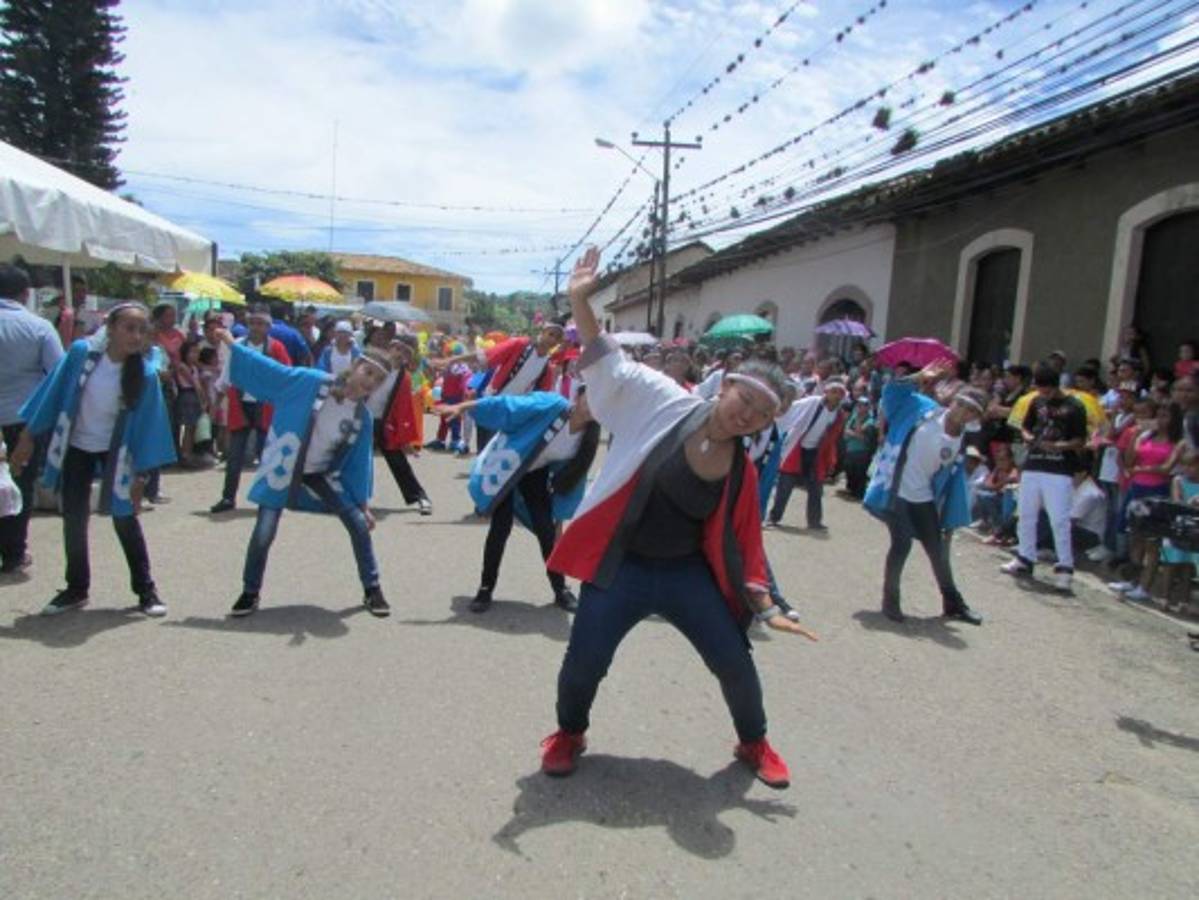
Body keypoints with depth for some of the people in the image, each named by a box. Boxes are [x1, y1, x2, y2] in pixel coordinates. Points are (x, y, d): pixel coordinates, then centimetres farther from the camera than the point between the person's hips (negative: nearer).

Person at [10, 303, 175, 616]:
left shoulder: (145, 375, -19)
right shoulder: (81, 352, -17)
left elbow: (145, 424, -12)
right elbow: (54, 392, -7)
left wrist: (140, 473, -10)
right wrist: (27, 438, -2)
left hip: (115, 453, -2)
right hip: (76, 449, 2)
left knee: (125, 521, 1)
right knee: (74, 519, 7)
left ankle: (145, 590, 12)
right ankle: (76, 588, 23)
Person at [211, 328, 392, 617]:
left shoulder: (363, 417, -10)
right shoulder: (311, 381, -20)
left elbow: (359, 461, -2)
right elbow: (269, 368, -9)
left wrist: (364, 503, 1)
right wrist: (232, 344, -7)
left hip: (323, 475, 3)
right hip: (282, 471, -3)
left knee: (360, 525, -2)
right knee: (263, 535, -4)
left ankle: (372, 590, 15)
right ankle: (250, 593, 22)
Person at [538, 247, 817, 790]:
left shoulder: (742, 474, -4)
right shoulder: (666, 403, -12)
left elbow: (743, 545, 5)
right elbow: (607, 361, -12)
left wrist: (766, 608, 4)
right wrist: (579, 299, -24)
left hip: (688, 572, 3)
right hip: (621, 566, -2)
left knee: (735, 662, 5)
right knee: (583, 663, -5)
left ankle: (754, 744, 36)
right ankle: (569, 734, 30)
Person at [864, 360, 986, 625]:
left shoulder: (960, 441, -2)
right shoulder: (925, 410, -10)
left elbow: (951, 479, 2)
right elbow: (895, 391, -7)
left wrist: (946, 521, 2)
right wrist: (920, 377, -20)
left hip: (924, 498, 5)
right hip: (896, 492, -4)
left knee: (938, 550, 12)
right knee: (902, 544, -11)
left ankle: (953, 603, 32)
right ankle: (890, 600, 9)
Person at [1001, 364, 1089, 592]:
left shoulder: (1074, 407, -6)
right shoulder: (1037, 402, 9)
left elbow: (1081, 441, -6)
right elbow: (1025, 426, 20)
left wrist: (1059, 446, -22)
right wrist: (1028, 437, -2)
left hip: (1059, 472, -6)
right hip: (1032, 467, 6)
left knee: (1059, 520, -7)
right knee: (1026, 515, 13)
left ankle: (1065, 568, -1)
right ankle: (1025, 560, 26)